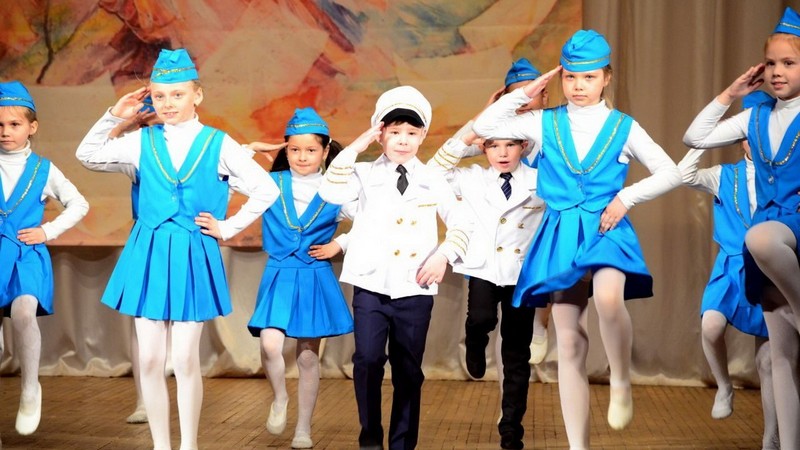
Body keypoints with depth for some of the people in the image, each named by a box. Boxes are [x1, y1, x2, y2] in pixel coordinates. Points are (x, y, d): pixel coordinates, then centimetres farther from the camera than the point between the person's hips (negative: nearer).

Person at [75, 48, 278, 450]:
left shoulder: (219, 145, -2)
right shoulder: (142, 141, 5)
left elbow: (266, 190, 1)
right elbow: (87, 155, 15)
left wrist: (227, 229, 0)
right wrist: (114, 116, 5)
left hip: (193, 257, -2)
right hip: (147, 254, 3)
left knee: (185, 359, 0)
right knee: (149, 359, 4)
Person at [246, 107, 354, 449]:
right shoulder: (270, 183, 1)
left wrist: (339, 246, -3)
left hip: (315, 280, 0)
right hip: (279, 276, 0)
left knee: (308, 357, 7)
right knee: (270, 344, -20)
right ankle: (279, 398, 12)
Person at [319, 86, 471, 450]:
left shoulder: (433, 180, 9)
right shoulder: (365, 175, 4)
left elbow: (460, 223, 12)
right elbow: (331, 192, -14)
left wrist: (444, 255, -4)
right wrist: (355, 148, -13)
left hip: (415, 288, 2)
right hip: (370, 286, -1)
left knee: (409, 370, 7)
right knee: (368, 359, -13)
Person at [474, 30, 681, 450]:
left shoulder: (624, 128, 4)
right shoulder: (545, 123, 7)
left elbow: (670, 173, 5)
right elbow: (485, 126, 6)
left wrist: (626, 198, -7)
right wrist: (525, 93, 1)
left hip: (607, 231, -2)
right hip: (561, 236, 2)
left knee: (608, 299, -36)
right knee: (569, 342, 1)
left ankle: (620, 381, -7)